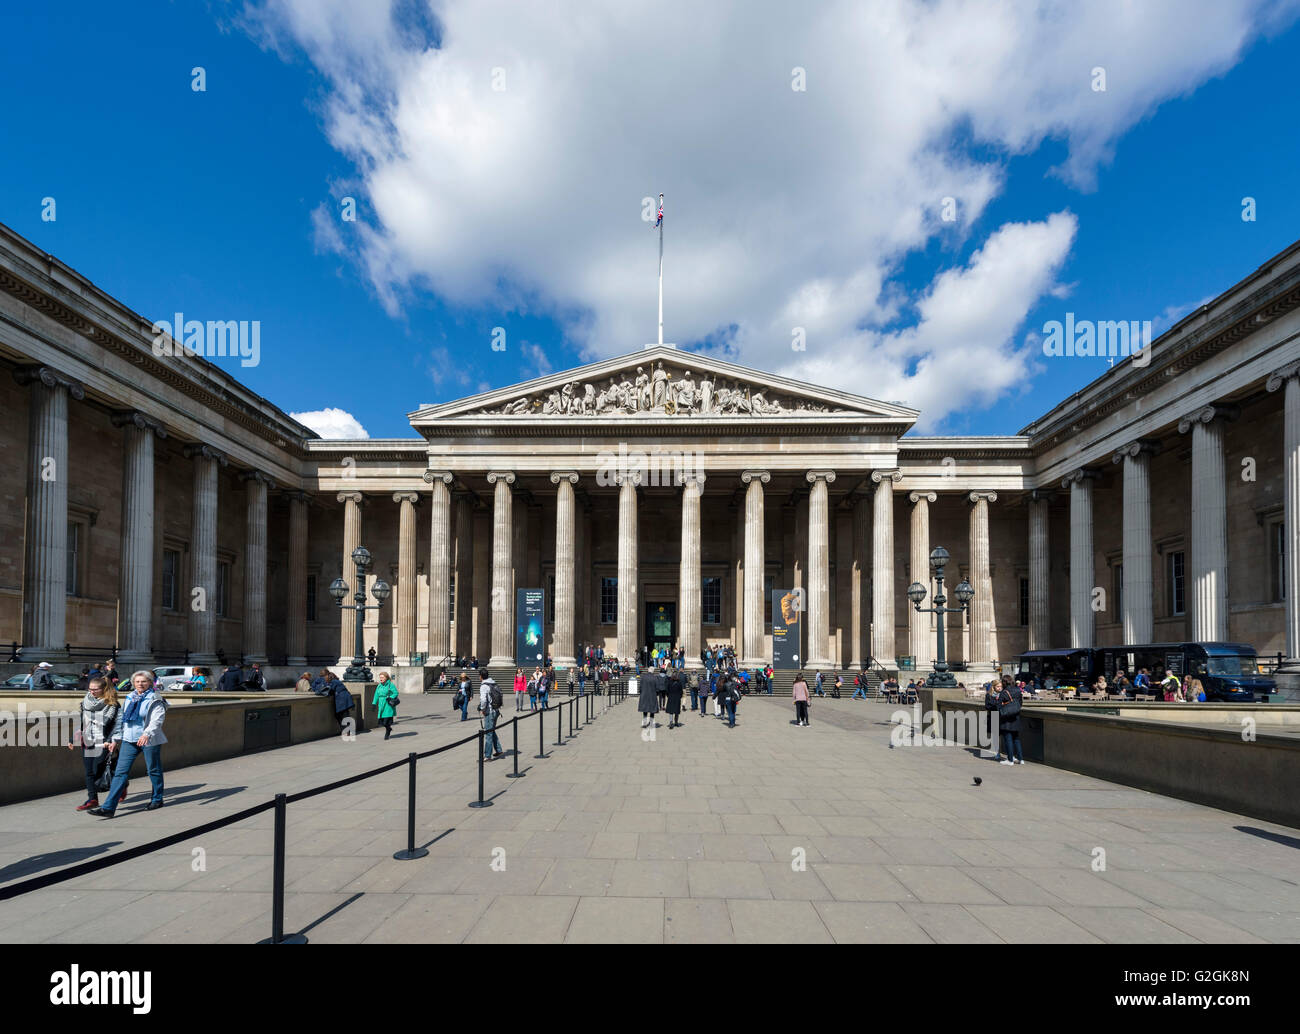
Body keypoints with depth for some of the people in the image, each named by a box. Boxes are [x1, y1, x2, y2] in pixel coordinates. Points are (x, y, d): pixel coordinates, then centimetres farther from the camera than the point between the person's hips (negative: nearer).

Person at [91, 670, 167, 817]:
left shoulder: (155, 699, -7)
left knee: (154, 770, 8)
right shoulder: (129, 698, 11)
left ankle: (157, 800, 26)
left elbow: (157, 719, -19)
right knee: (121, 772, -2)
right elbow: (121, 718, 18)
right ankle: (108, 808, -4)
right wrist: (116, 739, 16)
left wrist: (147, 734, -35)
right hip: (129, 740, 5)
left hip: (149, 740, -5)